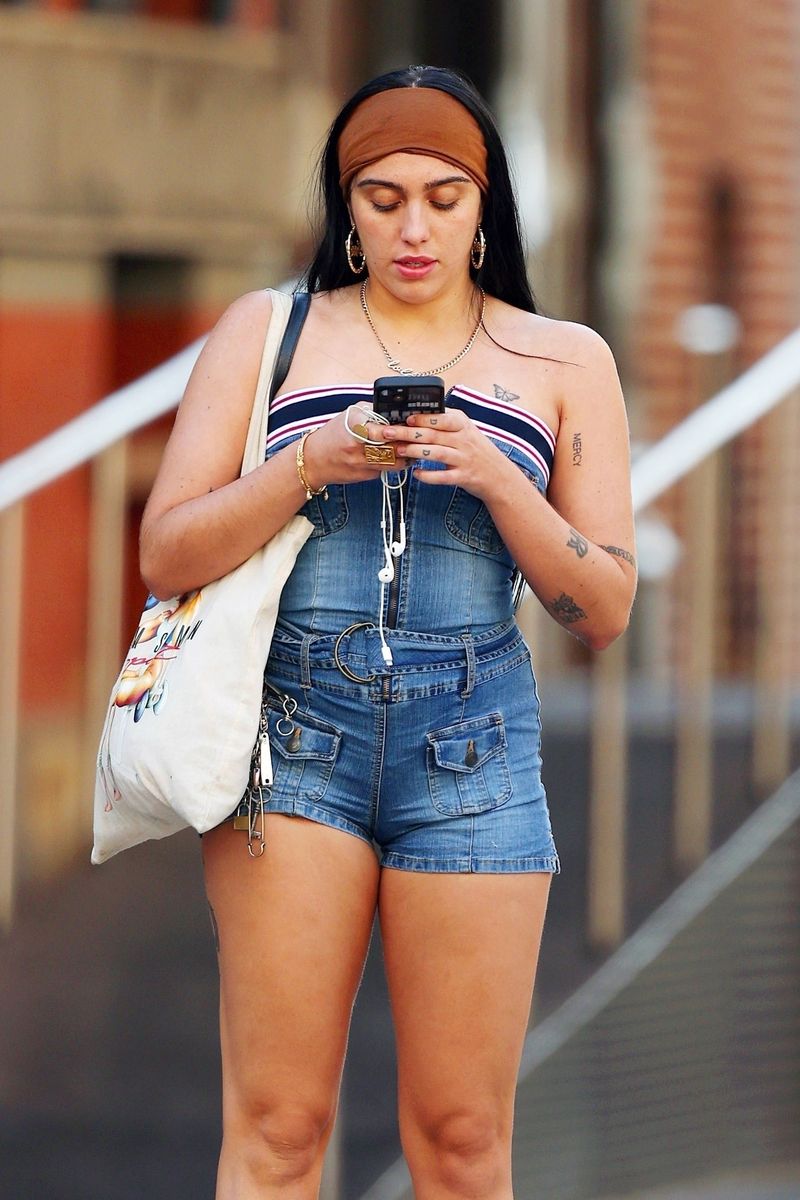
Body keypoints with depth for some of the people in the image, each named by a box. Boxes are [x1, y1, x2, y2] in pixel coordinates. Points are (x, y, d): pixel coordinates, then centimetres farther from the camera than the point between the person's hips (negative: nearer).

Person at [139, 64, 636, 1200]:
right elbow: (166, 555, 5)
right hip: (294, 729, -1)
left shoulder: (563, 361, 12)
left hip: (472, 747, 1)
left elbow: (605, 609, 8)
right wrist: (310, 465, -11)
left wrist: (498, 478, -8)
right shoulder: (266, 330, 11)